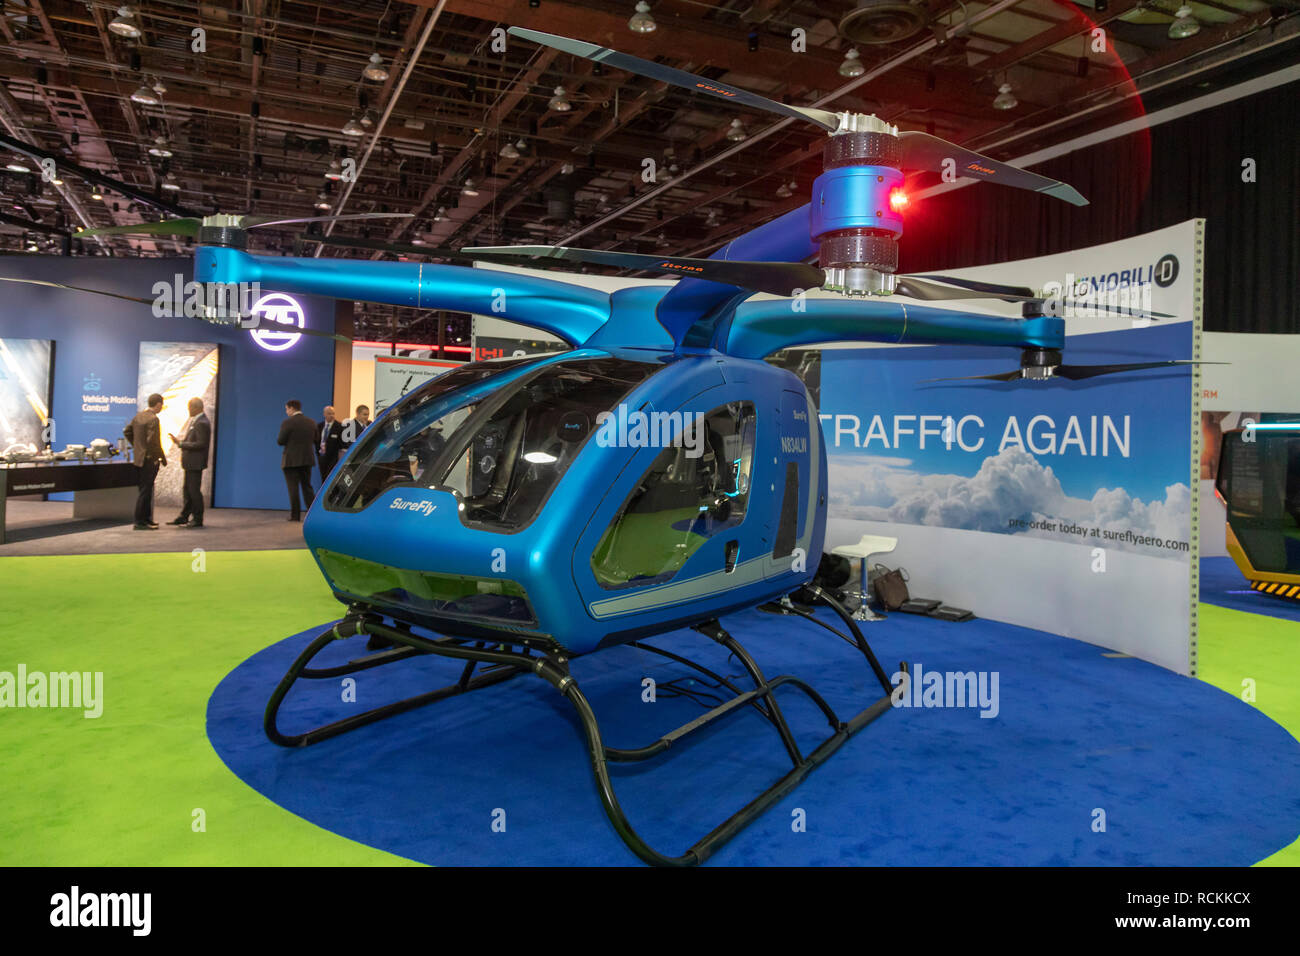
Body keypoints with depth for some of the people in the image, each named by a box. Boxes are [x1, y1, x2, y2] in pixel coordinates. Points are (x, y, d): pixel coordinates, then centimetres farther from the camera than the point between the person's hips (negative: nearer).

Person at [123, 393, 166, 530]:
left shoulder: (138, 416, 9)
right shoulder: (153, 419, -17)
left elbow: (126, 432, 18)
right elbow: (153, 441, -22)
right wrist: (162, 458, -12)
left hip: (139, 459, 9)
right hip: (149, 460, -9)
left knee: (145, 490, 16)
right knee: (144, 491, -3)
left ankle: (146, 519, 24)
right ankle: (139, 522, 2)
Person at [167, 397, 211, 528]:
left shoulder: (202, 423, -18)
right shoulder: (196, 421, 14)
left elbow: (201, 444, -23)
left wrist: (181, 443, -19)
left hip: (195, 463, -10)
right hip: (191, 463, 10)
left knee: (194, 490, -3)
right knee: (187, 490, 16)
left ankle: (197, 520, 4)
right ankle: (183, 517, 25)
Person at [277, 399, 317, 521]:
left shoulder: (287, 423, -13)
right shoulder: (311, 422, 4)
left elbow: (280, 441, -12)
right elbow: (315, 440, 9)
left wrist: (290, 441, 8)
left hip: (291, 460, -5)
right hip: (307, 459, 5)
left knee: (293, 488, 1)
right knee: (307, 486, 14)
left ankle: (295, 515, 3)